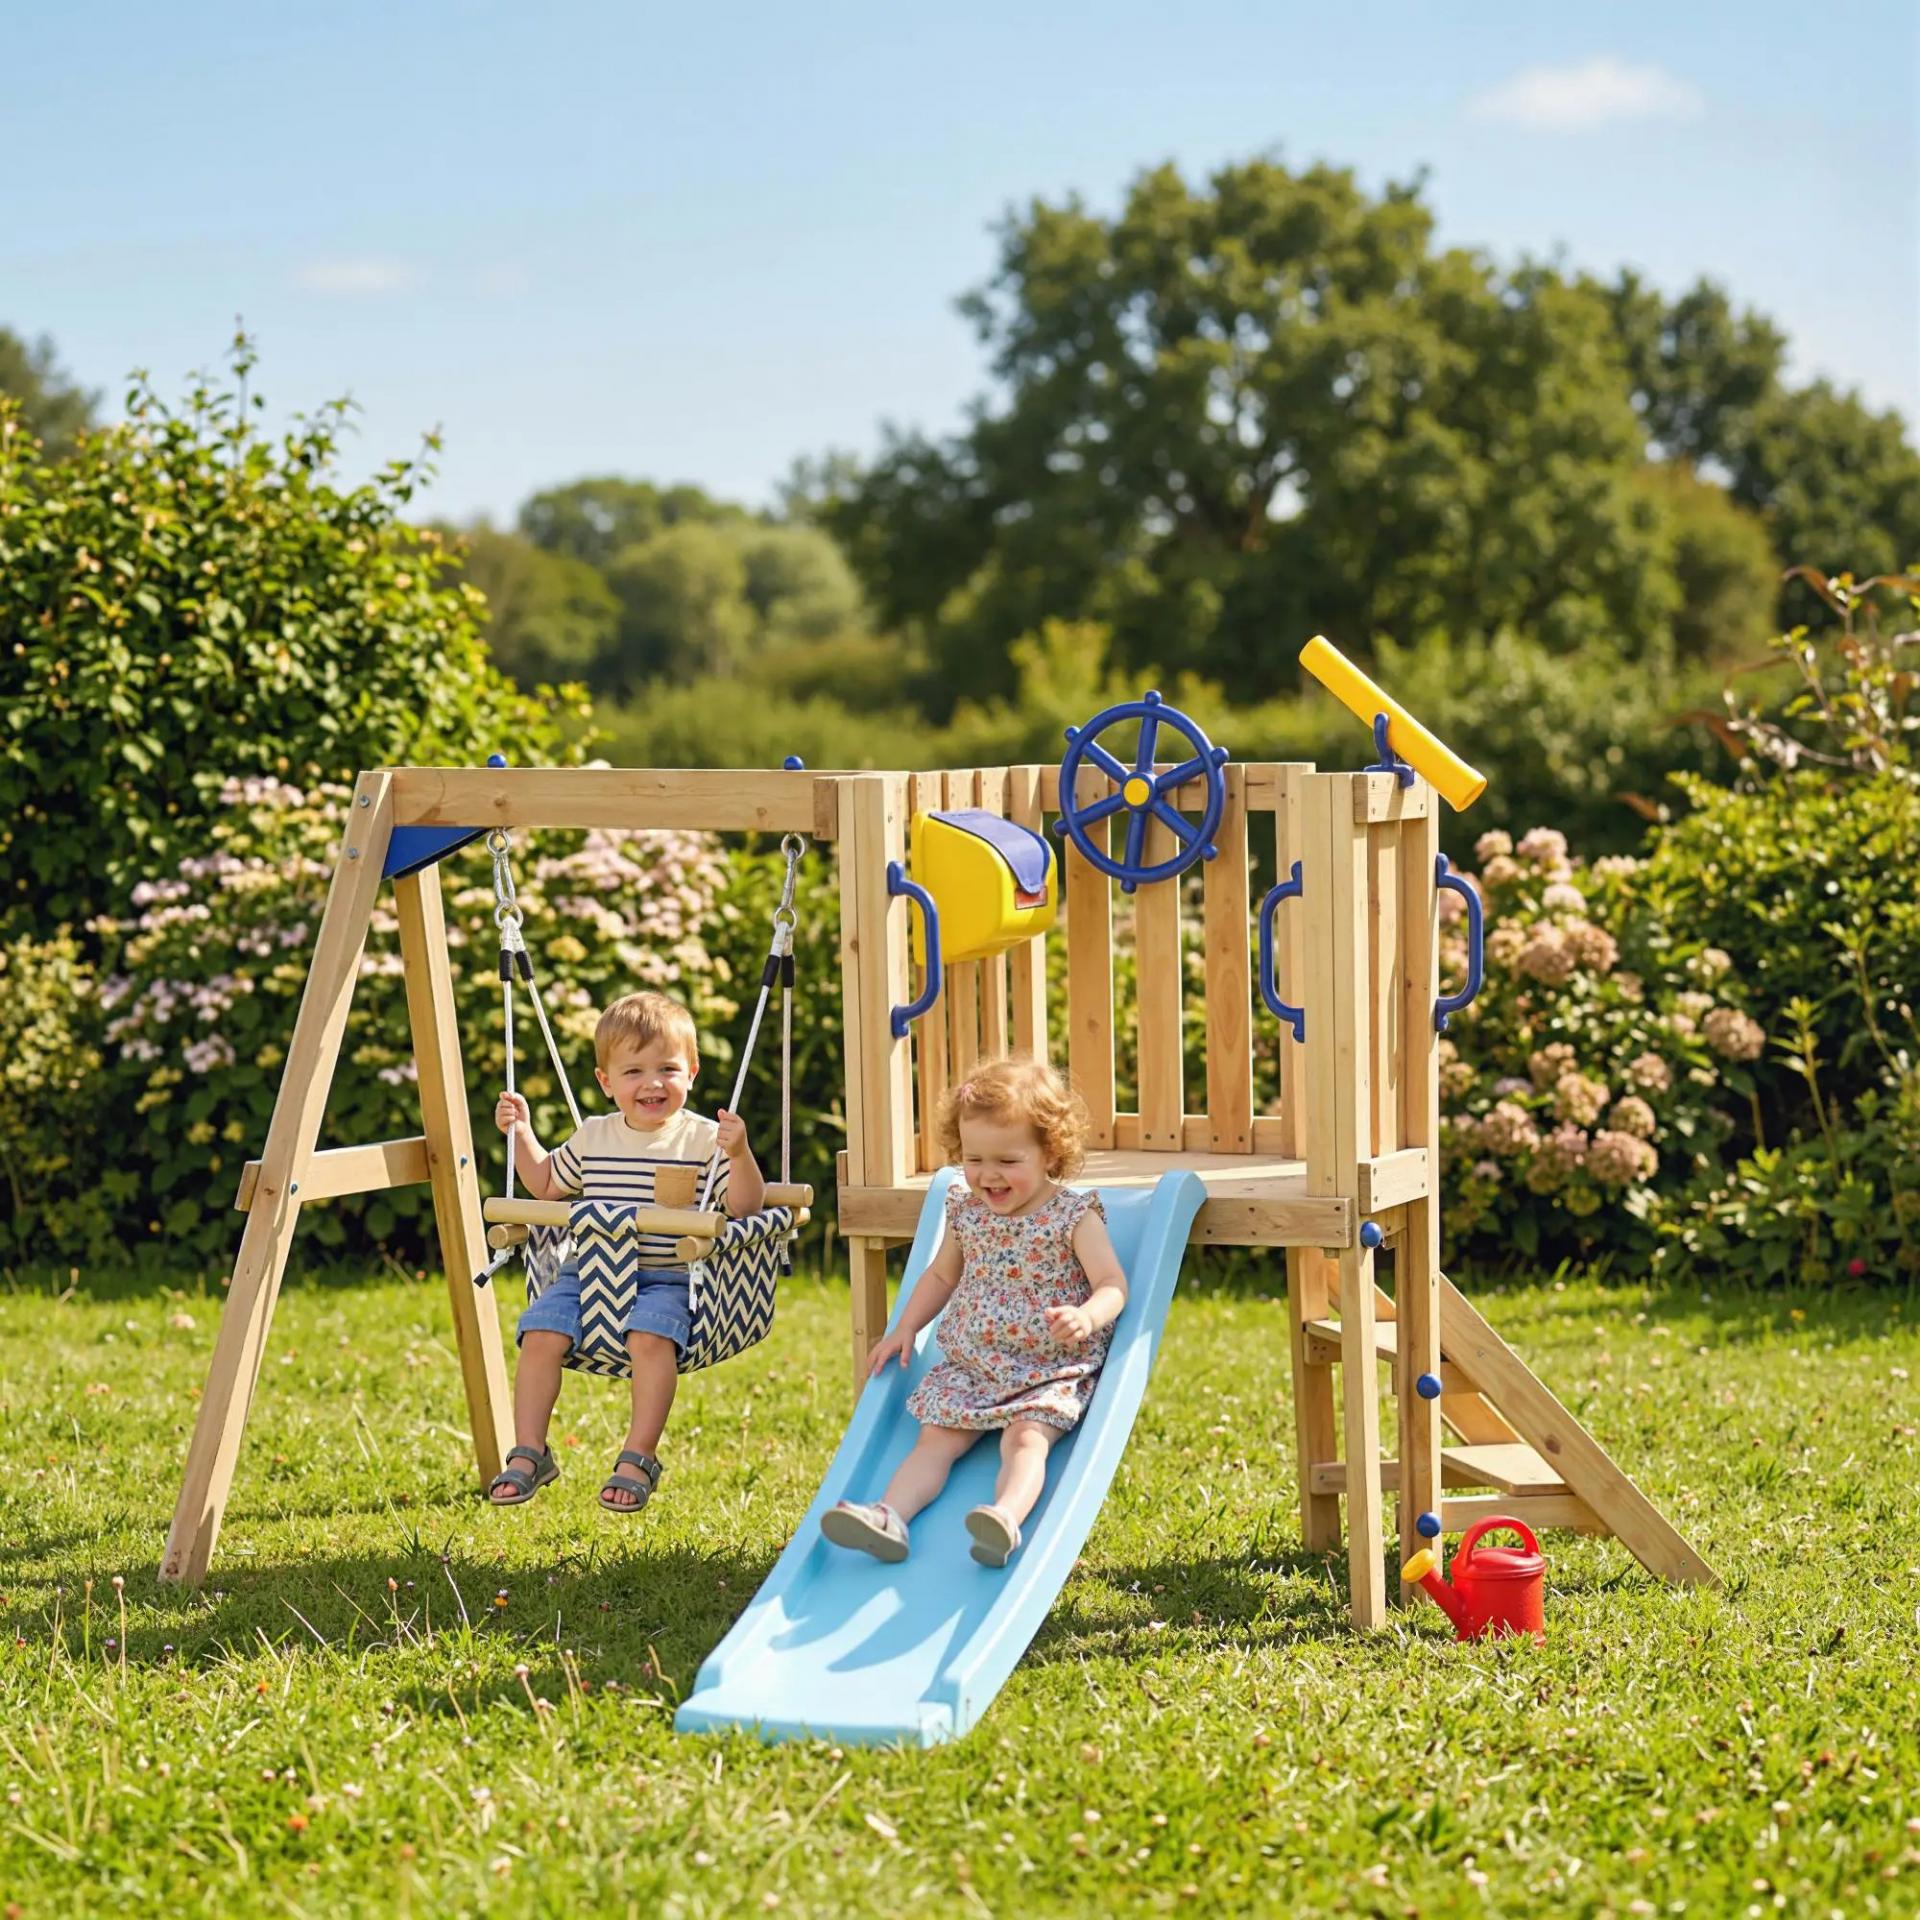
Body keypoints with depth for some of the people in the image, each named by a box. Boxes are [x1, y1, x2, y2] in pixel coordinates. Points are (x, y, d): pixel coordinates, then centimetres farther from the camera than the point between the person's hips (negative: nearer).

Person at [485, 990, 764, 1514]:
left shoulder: (702, 1139, 1)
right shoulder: (593, 1138, 14)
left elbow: (744, 1205, -6)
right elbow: (546, 1184, 31)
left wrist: (740, 1153, -22)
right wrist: (521, 1135, 18)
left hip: (666, 1280, -4)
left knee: (651, 1334, -33)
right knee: (541, 1330, -20)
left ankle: (639, 1458, -25)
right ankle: (528, 1453, -11)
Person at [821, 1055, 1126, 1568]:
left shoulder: (1073, 1216, -9)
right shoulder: (967, 1212, 6)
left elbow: (1112, 1285, -16)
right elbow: (941, 1274, 24)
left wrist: (1087, 1317, -38)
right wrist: (906, 1329, 14)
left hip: (1049, 1372, -6)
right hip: (968, 1366, 6)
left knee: (1025, 1438, -28)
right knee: (935, 1437, -12)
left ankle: (1006, 1518, -52)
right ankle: (889, 1516, -28)